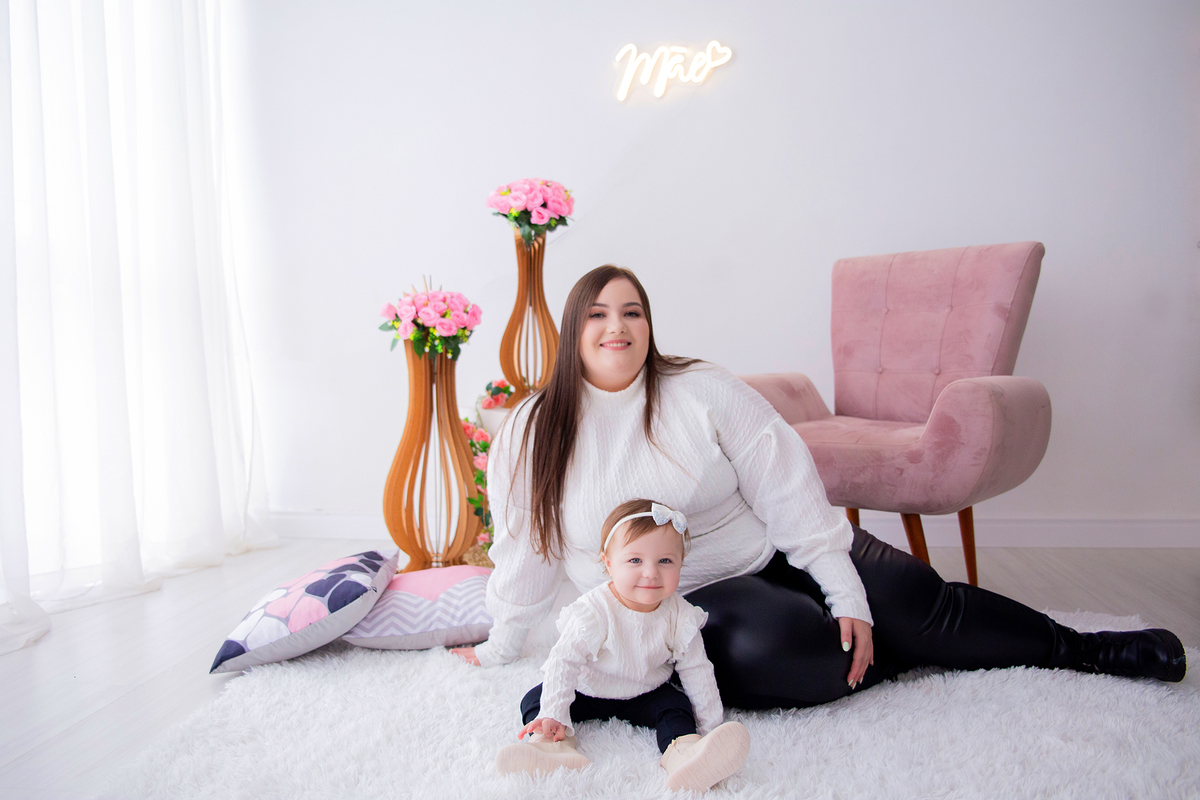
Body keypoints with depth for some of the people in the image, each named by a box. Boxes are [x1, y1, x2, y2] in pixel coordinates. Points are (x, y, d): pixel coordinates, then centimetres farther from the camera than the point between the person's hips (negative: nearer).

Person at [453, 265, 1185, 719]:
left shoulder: (703, 392, -6)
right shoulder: (533, 433, -5)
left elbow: (787, 490, -9)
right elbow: (525, 552, 4)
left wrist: (846, 594, -15)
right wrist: (498, 648, 8)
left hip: (774, 552, 1)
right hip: (678, 604, -1)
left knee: (911, 599, -16)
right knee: (780, 643, -33)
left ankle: (1077, 648, 7)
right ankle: (888, 660, -2)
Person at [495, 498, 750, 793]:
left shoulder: (679, 616, -17)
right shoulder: (594, 611, -27)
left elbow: (696, 670, -7)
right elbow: (565, 660, -27)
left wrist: (712, 727, -8)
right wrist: (553, 716, -36)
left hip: (644, 696, 2)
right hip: (589, 691, -1)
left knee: (676, 706, -23)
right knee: (535, 700, -18)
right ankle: (553, 746, -42)